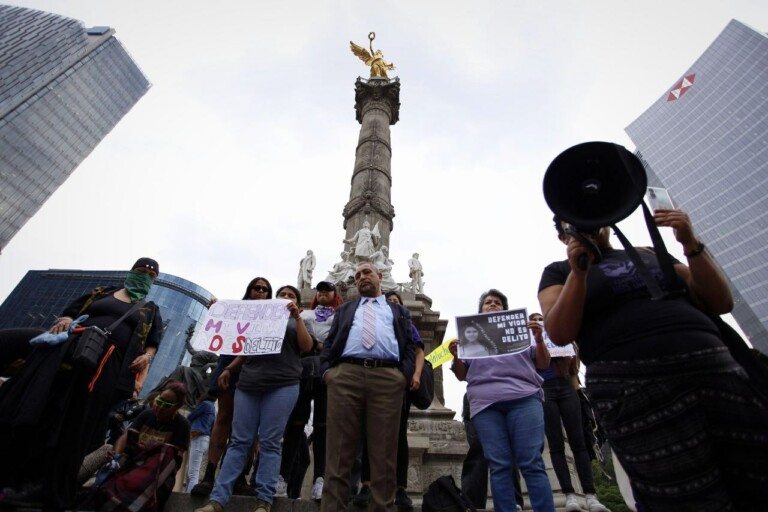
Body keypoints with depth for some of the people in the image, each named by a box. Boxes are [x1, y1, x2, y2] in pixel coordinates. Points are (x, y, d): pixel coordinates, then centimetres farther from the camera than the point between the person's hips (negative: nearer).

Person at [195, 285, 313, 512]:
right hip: (248, 384, 3)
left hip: (282, 385, -3)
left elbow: (306, 346, -3)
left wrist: (297, 316, -8)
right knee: (239, 441, 2)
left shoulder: (297, 322, 15)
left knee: (269, 442, -4)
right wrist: (229, 369, 16)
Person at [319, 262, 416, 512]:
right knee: (340, 448, 1)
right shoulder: (345, 309, 28)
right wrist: (327, 369, 0)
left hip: (388, 379, 0)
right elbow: (330, 341, 17)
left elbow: (410, 346, 14)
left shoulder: (399, 311, 24)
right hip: (345, 376, 1)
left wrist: (405, 375, -3)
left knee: (384, 451, 1)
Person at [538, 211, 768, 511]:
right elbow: (559, 334, -7)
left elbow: (721, 303, 14)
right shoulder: (559, 271, 8)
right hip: (633, 386, -4)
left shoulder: (649, 254, 20)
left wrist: (691, 244, 3)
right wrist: (578, 272, -15)